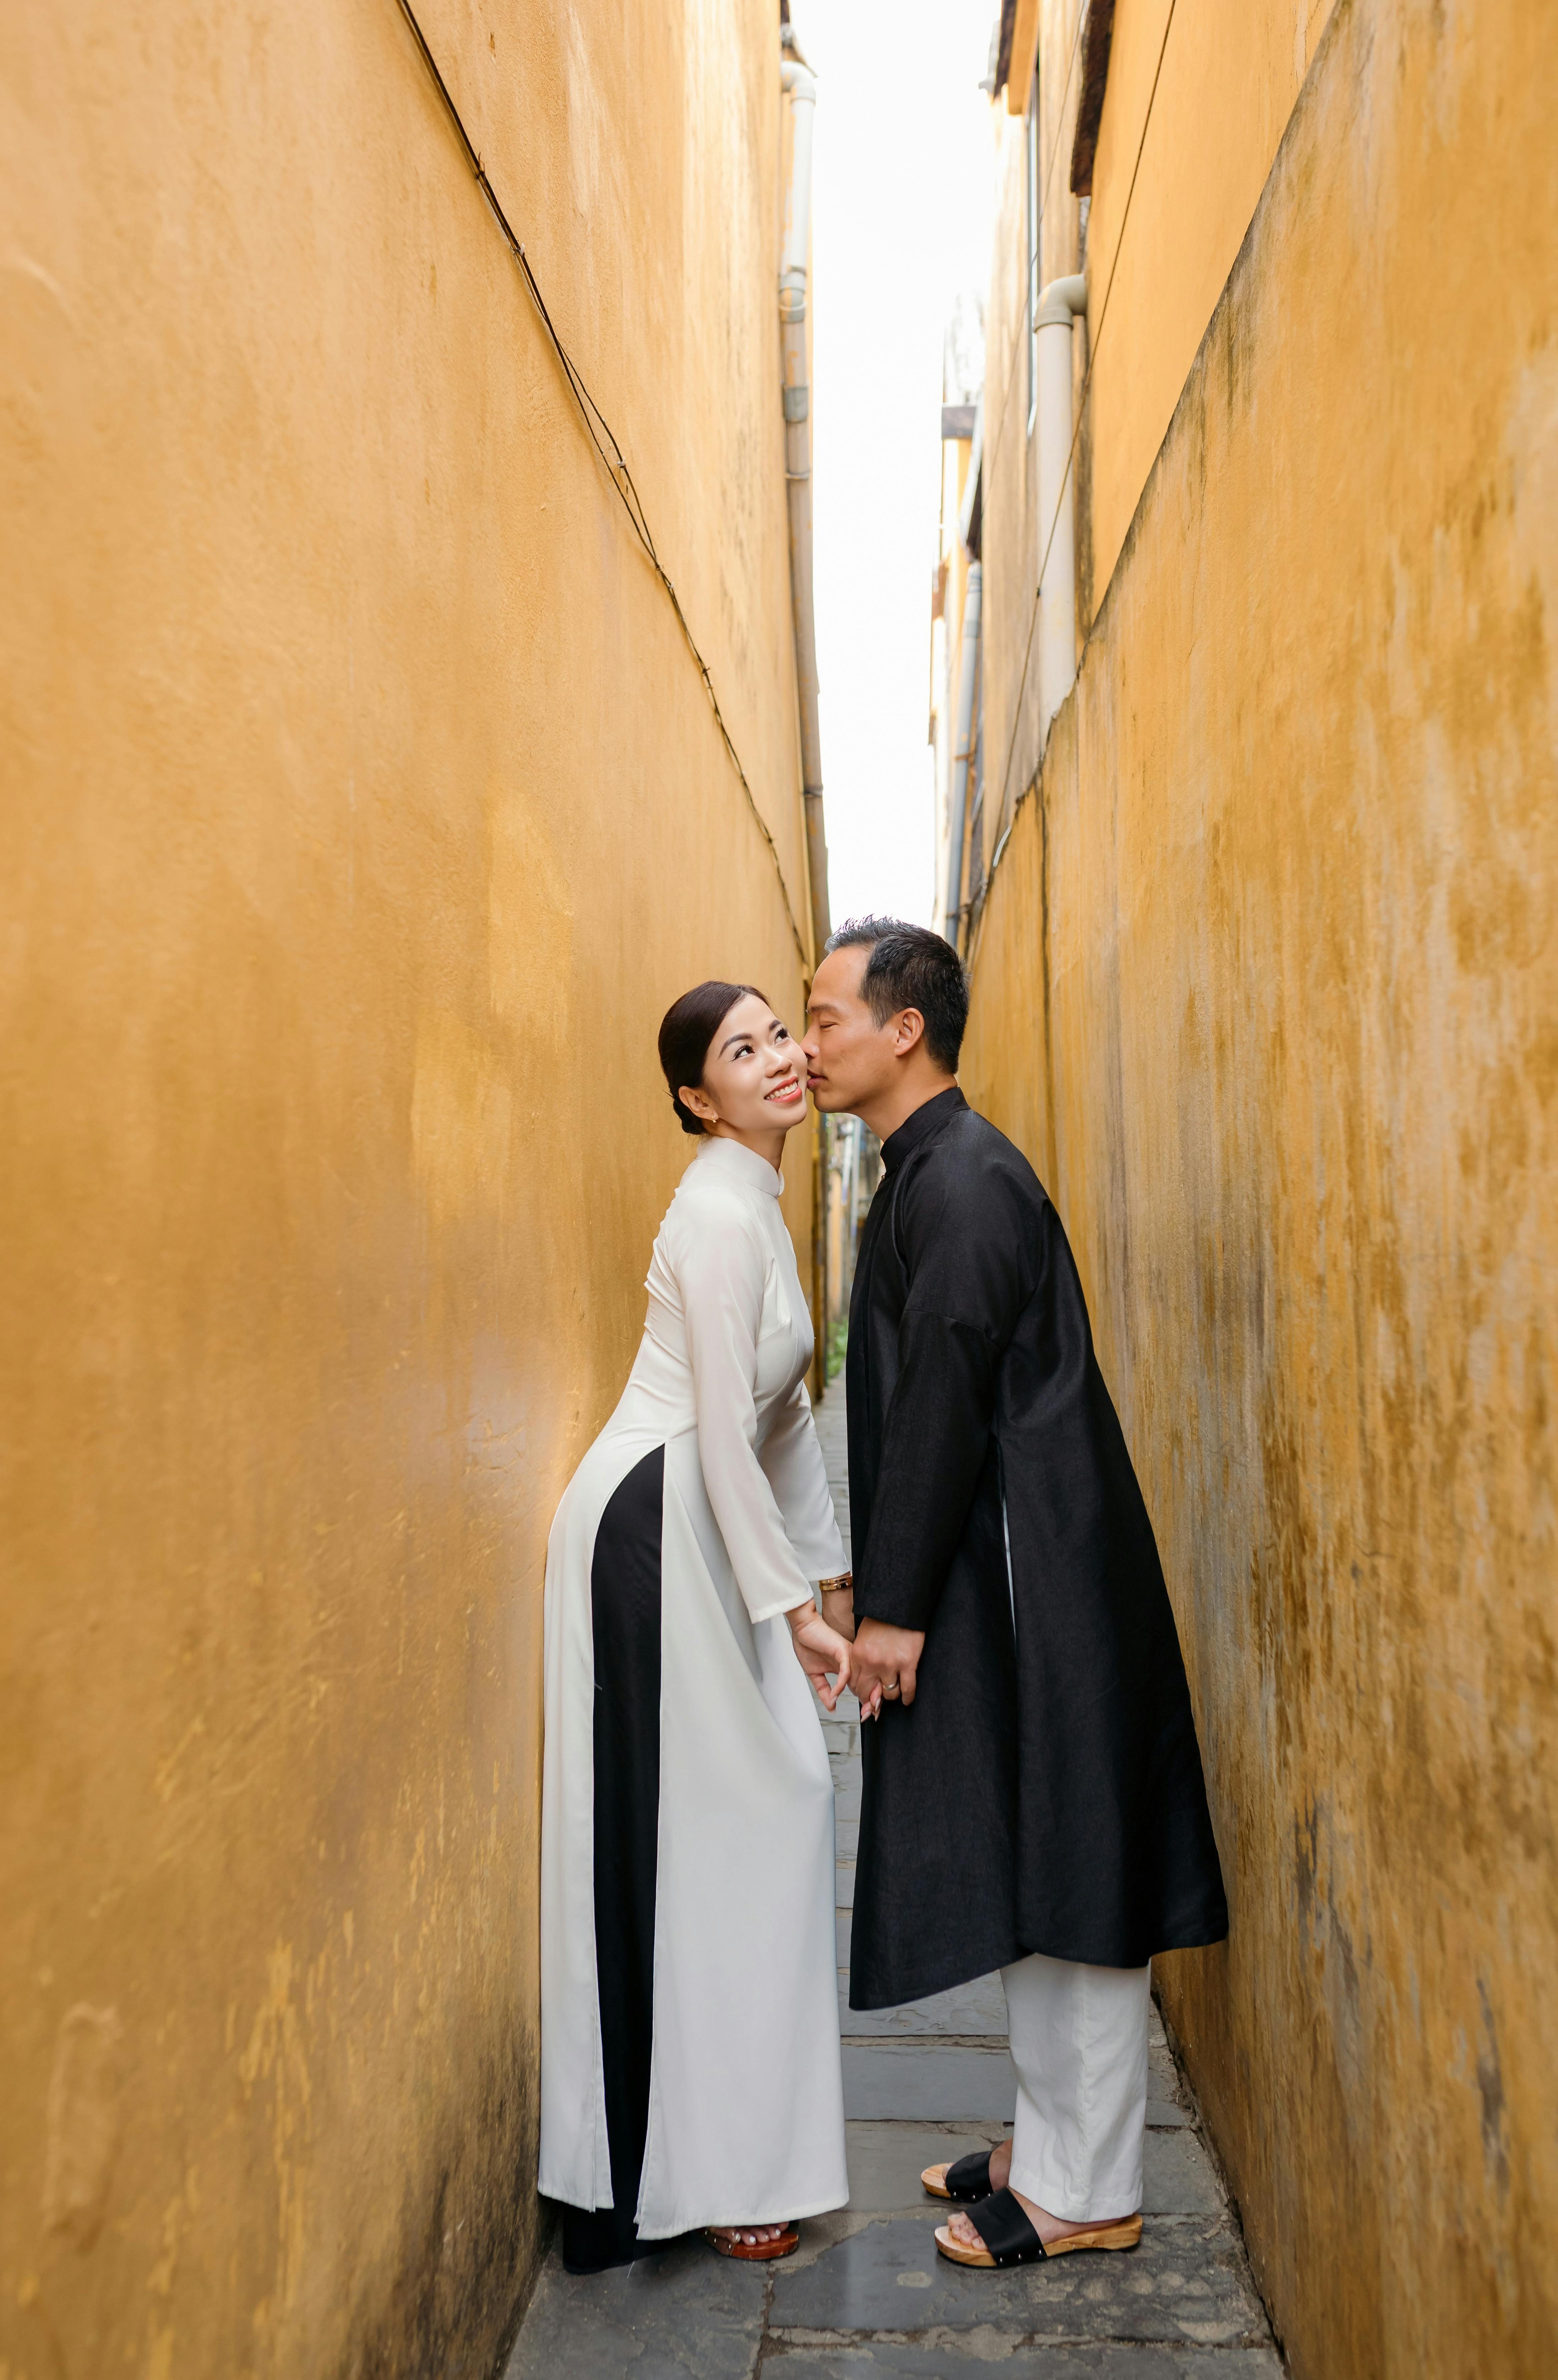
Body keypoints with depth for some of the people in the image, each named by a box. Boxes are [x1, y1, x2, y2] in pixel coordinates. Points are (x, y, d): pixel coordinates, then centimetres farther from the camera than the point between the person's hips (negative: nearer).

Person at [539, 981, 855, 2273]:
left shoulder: (760, 1205, 13)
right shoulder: (719, 1216, -17)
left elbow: (786, 1411, 16)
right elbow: (725, 1434, -19)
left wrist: (825, 1571, 17)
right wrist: (789, 1607, -13)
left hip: (703, 1532, 10)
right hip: (653, 1526, -10)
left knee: (760, 1808, 14)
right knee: (690, 1829, -1)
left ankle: (728, 2135, 30)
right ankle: (710, 2169, 15)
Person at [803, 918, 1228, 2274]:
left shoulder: (964, 1178, -16)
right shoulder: (933, 1172, 14)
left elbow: (945, 1401, -21)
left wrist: (893, 1605, -18)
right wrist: (895, 1592, 17)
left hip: (1032, 1586, -10)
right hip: (1002, 1586, 10)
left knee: (1061, 1874, 3)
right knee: (1035, 1874, 18)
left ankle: (1087, 2195, 18)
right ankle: (1053, 2148, 32)